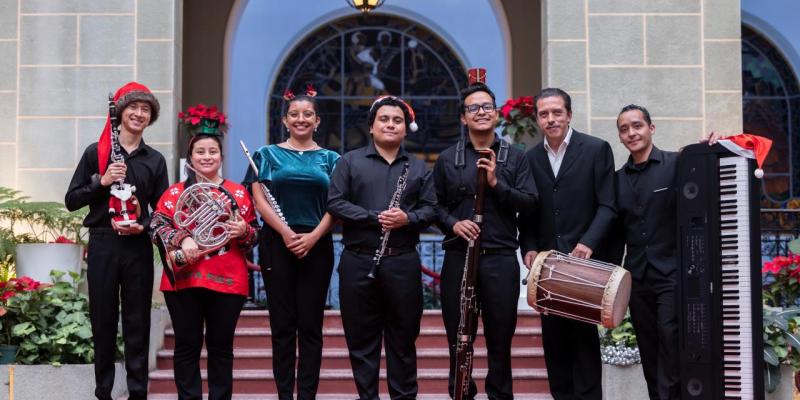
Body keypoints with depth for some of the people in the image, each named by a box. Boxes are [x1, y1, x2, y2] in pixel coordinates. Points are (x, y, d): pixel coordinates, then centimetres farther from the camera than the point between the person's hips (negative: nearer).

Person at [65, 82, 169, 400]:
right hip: (102, 245, -1)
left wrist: (143, 227, -10)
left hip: (138, 247, 1)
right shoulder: (95, 152, 2)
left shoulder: (155, 160, 7)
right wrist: (103, 182, -14)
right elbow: (71, 200, 0)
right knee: (103, 322, 5)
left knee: (137, 323, 5)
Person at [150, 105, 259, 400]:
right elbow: (156, 226, -3)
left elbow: (254, 235, 9)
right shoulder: (175, 192, 7)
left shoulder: (239, 193, 9)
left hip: (227, 281, 0)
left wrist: (244, 231, -13)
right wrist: (181, 240, -20)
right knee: (187, 346, 5)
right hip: (184, 279, 0)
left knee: (221, 347, 7)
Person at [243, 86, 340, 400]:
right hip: (278, 244, -1)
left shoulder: (330, 159, 11)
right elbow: (260, 199, -1)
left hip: (317, 245, 1)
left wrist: (313, 236, -12)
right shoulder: (268, 155, 8)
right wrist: (285, 232, -15)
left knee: (310, 324, 2)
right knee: (282, 324, 2)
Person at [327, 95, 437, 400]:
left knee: (403, 337, 7)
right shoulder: (350, 162, 5)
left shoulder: (418, 168, 12)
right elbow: (335, 203, -4)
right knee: (361, 337, 5)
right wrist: (375, 217, -14)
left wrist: (408, 218, -14)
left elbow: (431, 208, 7)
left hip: (403, 263, 1)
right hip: (358, 262, -1)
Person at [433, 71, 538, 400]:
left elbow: (529, 202, -1)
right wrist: (452, 223, -9)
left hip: (501, 258, 0)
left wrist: (496, 183, -14)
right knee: (459, 338, 7)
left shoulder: (515, 157, 6)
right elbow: (436, 205, 10)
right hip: (458, 257, 1)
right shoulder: (447, 159, 8)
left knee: (501, 338, 6)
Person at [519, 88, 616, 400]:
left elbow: (607, 206, -6)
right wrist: (529, 248, -3)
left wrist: (588, 243, -18)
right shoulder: (531, 158, 12)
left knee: (584, 333, -2)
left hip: (584, 259, -4)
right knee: (553, 335, 6)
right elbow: (528, 212, 12)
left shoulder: (597, 149, -1)